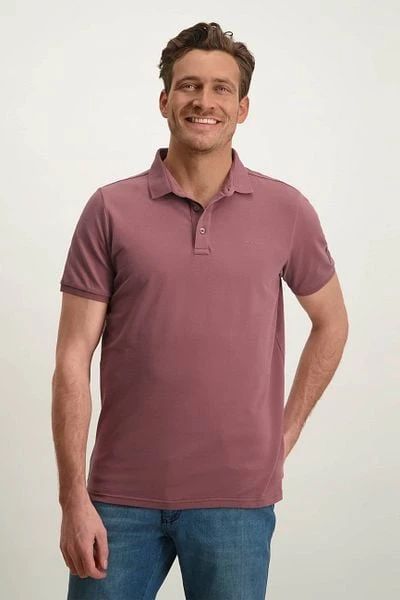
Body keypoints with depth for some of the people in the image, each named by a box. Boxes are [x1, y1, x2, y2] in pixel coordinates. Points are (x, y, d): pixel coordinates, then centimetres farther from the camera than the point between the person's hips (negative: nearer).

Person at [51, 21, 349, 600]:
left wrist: (285, 436, 10)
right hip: (122, 497, 0)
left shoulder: (286, 210, 1)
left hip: (237, 497, 1)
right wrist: (74, 499, -8)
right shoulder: (111, 209, -2)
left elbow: (331, 323, 16)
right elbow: (73, 361, -3)